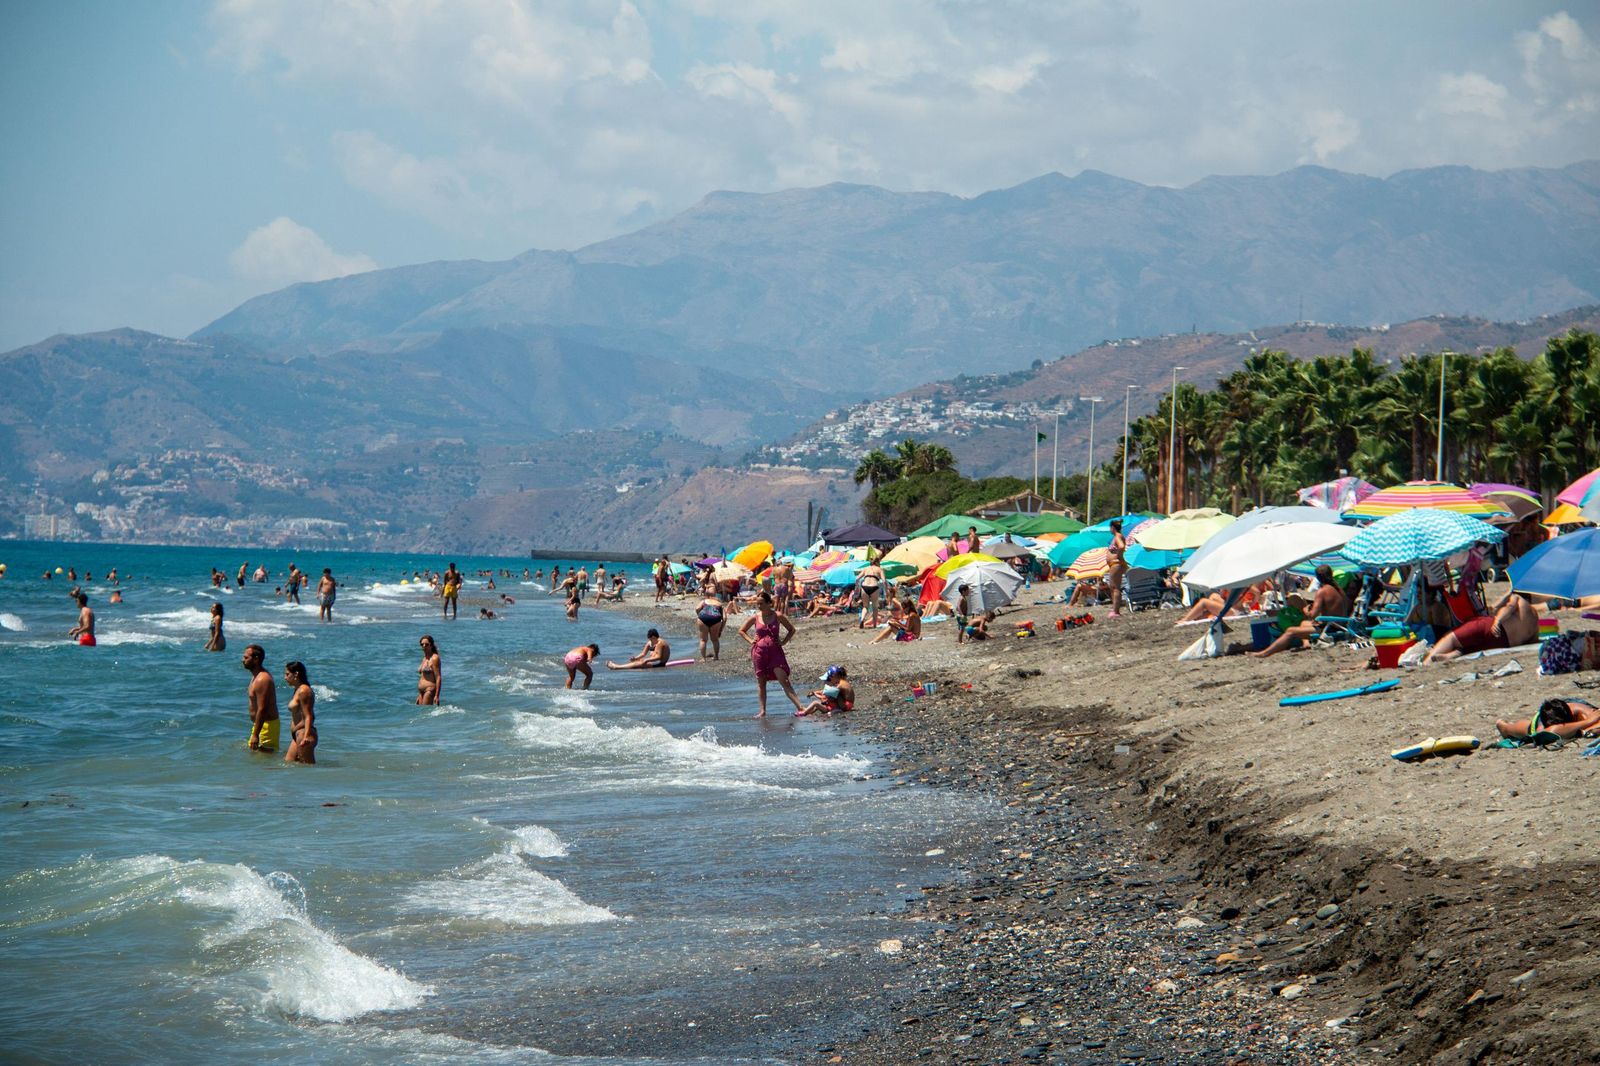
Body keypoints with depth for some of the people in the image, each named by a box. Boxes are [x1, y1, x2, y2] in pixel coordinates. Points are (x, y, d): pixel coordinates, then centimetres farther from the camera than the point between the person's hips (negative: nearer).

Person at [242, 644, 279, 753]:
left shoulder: (262, 680, -22)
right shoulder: (257, 676, 13)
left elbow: (262, 709, -26)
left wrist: (255, 735, -28)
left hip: (266, 725, -11)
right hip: (260, 724, 11)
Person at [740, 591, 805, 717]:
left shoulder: (778, 616, -1)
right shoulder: (755, 618, 3)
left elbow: (792, 630, 10)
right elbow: (741, 631, 17)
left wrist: (783, 642, -1)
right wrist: (750, 641, 3)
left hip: (775, 650, -2)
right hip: (759, 651, 2)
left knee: (784, 681, -10)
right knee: (761, 682, 6)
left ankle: (799, 707, -14)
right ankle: (763, 711, 13)